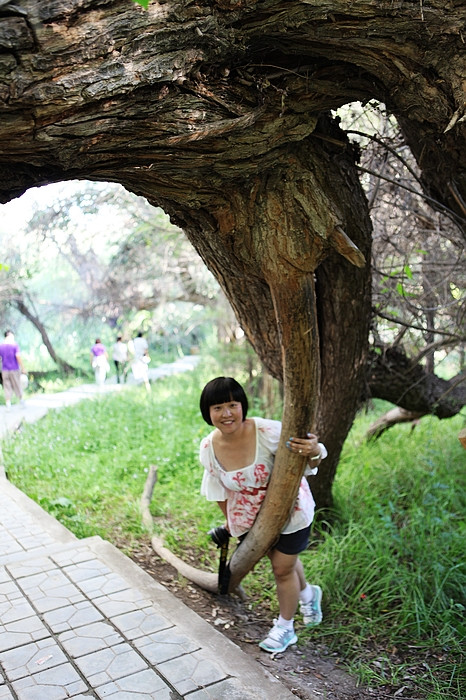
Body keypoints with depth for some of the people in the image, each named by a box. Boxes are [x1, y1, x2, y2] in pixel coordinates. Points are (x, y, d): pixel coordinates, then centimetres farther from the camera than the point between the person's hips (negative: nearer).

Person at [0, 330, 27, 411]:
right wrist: (23, 368, -15)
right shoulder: (15, 344, -10)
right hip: (14, 370, -2)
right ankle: (21, 400, 30)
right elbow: (18, 356, -19)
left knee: (7, 387, 5)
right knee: (17, 385, 13)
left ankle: (8, 404, -5)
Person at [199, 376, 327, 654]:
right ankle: (307, 594, 57)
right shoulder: (209, 449, -19)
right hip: (250, 514, 4)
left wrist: (314, 452, -50)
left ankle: (285, 628, 37)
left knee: (282, 568, 9)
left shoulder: (267, 432, -34)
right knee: (284, 559, 23)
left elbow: (313, 461, -26)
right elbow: (219, 489, 0)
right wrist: (230, 519, 14)